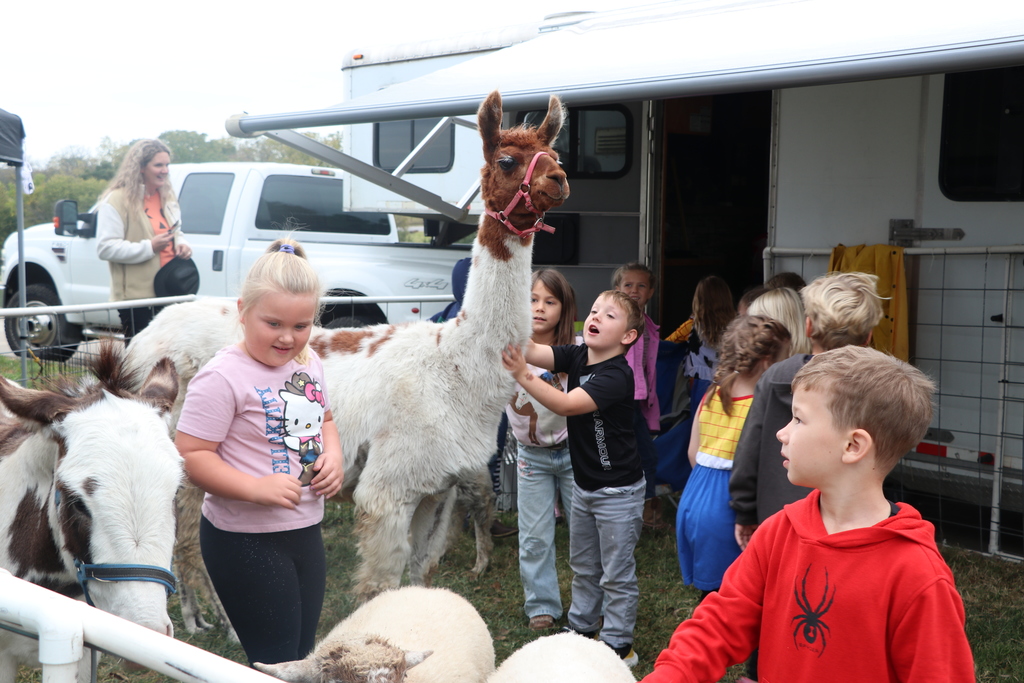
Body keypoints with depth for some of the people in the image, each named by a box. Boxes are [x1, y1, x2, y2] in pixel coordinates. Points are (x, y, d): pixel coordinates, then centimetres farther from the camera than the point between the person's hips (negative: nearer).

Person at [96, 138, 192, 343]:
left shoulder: (167, 196, 16)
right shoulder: (117, 199, -9)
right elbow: (105, 248, -15)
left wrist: (181, 244, 5)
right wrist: (149, 247, -21)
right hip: (137, 295, -7)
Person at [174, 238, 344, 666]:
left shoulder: (308, 363, 5)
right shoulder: (223, 378, -19)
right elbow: (190, 456, -20)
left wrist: (333, 456, 0)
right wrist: (257, 488, -29)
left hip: (306, 531, 8)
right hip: (245, 540, -8)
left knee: (304, 656, 18)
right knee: (278, 664, -1)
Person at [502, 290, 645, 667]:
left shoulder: (617, 375, -25)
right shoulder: (577, 356, -3)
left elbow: (567, 404, -35)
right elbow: (533, 352, -17)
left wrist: (522, 375, -42)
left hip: (618, 491, -8)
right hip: (584, 486, 8)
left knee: (617, 575, 5)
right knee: (583, 566, 22)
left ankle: (618, 644, 17)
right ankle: (581, 629, 37)